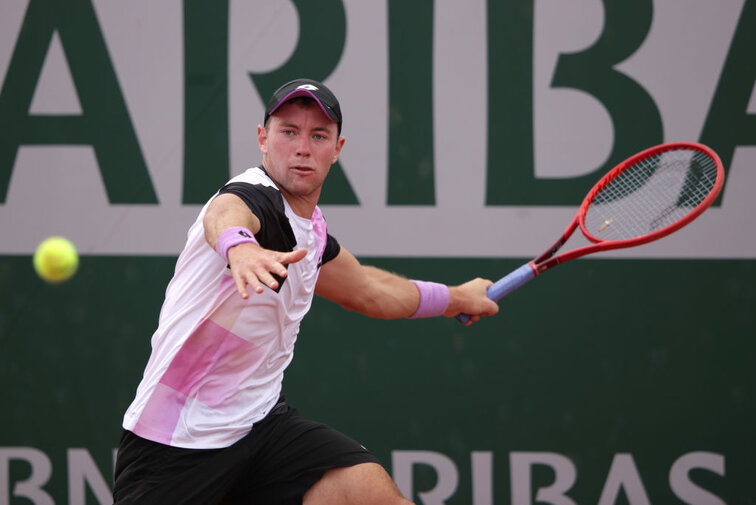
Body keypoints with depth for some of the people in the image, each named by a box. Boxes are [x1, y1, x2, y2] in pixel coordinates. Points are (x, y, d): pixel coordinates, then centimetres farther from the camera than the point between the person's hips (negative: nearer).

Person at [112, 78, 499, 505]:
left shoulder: (311, 230, 9)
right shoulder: (253, 197, -17)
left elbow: (367, 290, 31)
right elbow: (225, 214, -44)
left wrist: (457, 298, 42)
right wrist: (238, 244, -68)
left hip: (262, 421, 6)